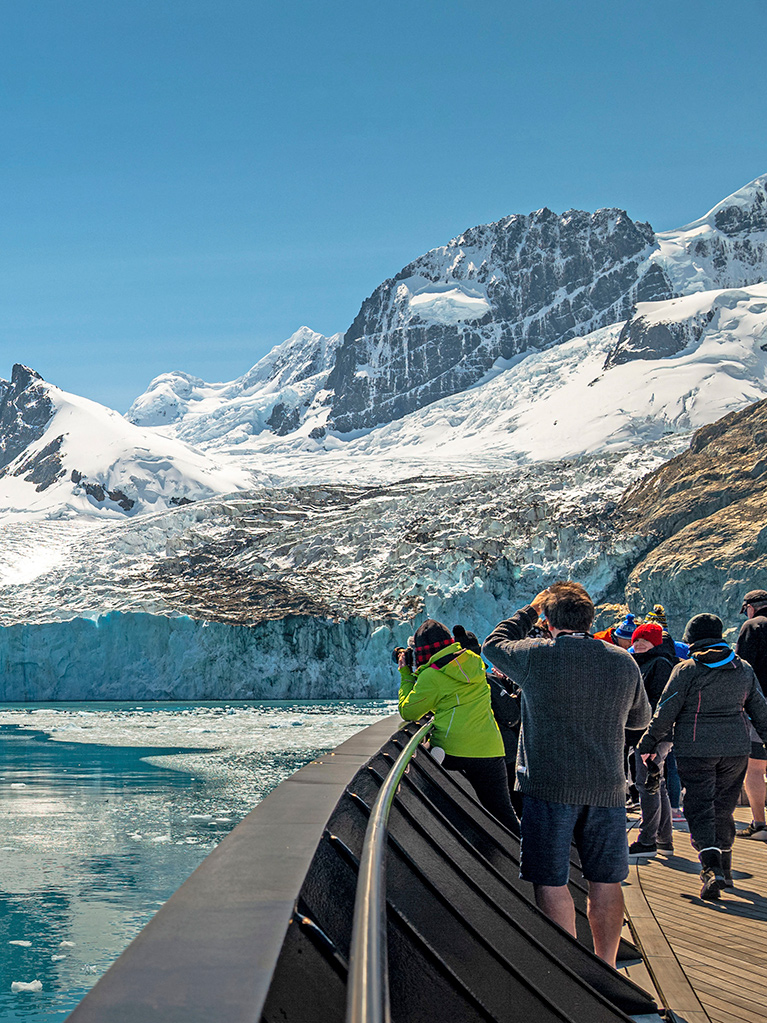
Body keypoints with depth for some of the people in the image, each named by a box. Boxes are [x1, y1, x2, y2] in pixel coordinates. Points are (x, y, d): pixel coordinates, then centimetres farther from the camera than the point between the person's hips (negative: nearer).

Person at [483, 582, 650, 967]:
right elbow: (641, 718, 18)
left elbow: (493, 644, 12)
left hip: (549, 788, -4)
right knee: (605, 882, 11)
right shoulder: (623, 662, 4)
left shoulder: (538, 655, -8)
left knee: (552, 884, 3)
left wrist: (529, 611, 21)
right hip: (606, 789, 4)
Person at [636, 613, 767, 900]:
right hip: (736, 748, 5)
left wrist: (648, 744, 1)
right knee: (724, 809, 16)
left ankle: (712, 868, -19)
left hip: (696, 750, -5)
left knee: (700, 809, -2)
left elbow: (666, 711, -7)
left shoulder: (687, 670, -8)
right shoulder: (743, 669, 7)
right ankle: (724, 869, 25)